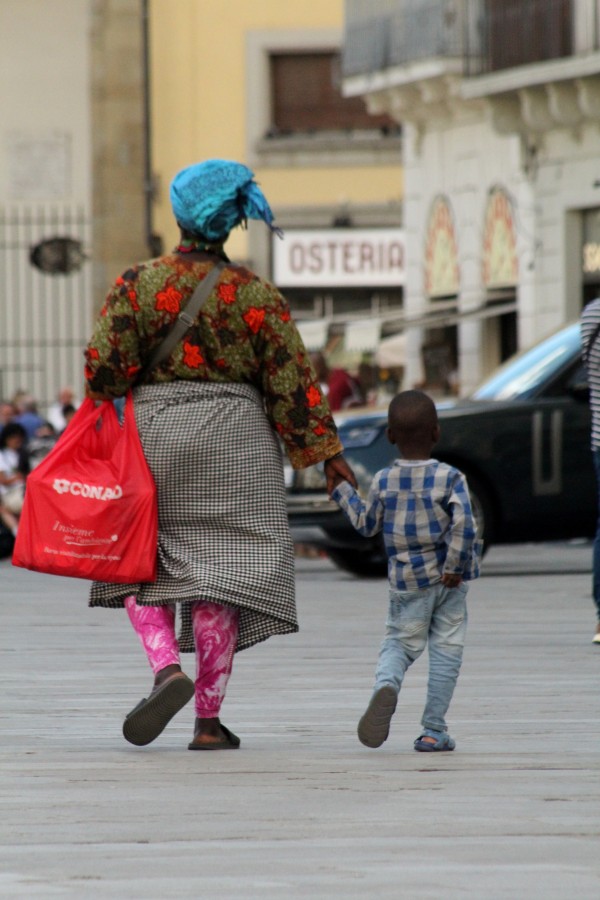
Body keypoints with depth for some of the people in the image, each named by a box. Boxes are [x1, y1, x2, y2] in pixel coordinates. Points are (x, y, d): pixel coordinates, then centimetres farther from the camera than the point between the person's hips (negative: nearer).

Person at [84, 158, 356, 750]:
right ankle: (209, 719, -1)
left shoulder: (138, 284, -3)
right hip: (235, 437, 0)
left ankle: (167, 668, -12)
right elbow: (291, 378, -2)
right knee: (221, 567, 1)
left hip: (153, 433, 0)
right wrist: (324, 451, 2)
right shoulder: (255, 294, -2)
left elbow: (103, 365, -6)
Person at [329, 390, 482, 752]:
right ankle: (434, 729, 7)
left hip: (407, 583, 2)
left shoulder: (383, 482, -2)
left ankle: (386, 685, -21)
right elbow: (464, 525, -20)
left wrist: (344, 492, 25)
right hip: (448, 581, -2)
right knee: (445, 650, 7)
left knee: (399, 643, 13)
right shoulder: (450, 478, -10)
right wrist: (455, 566, -10)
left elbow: (366, 524, 11)